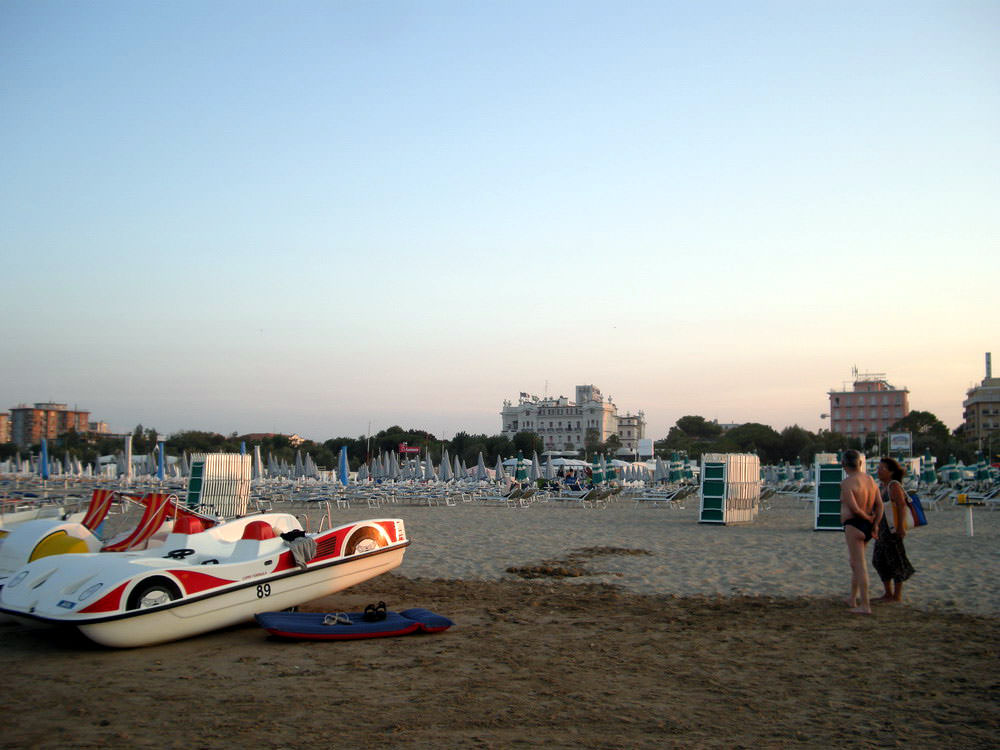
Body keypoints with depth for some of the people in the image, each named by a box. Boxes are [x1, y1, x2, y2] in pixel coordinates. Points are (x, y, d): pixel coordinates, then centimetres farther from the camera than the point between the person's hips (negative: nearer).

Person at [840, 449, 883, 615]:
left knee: (859, 565, -6)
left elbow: (854, 508, -22)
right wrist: (875, 524, 2)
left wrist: (868, 519, -7)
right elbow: (879, 504, 5)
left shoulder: (847, 483, -14)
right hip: (868, 527, 8)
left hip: (854, 525, -8)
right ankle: (852, 599, 30)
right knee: (854, 561, 21)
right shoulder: (870, 480, 10)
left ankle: (865, 605, -5)